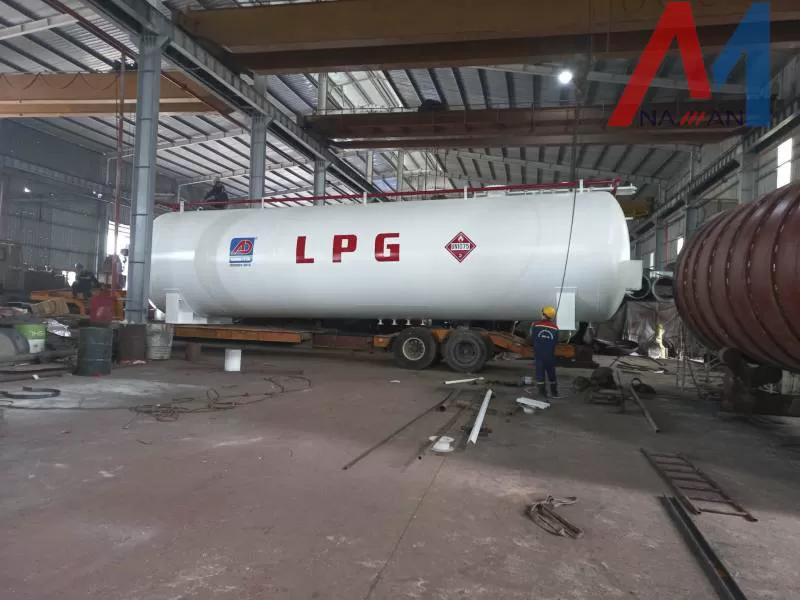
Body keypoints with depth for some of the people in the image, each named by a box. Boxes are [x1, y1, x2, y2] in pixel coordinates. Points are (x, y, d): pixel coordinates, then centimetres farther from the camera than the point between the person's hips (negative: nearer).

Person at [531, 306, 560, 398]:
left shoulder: (536, 324, -9)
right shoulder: (555, 327, -2)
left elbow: (532, 338, -5)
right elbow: (556, 342, 3)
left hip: (539, 352, -2)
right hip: (550, 353, 2)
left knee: (540, 371, 3)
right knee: (551, 372, 14)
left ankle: (542, 392, 1)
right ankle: (554, 391, 22)